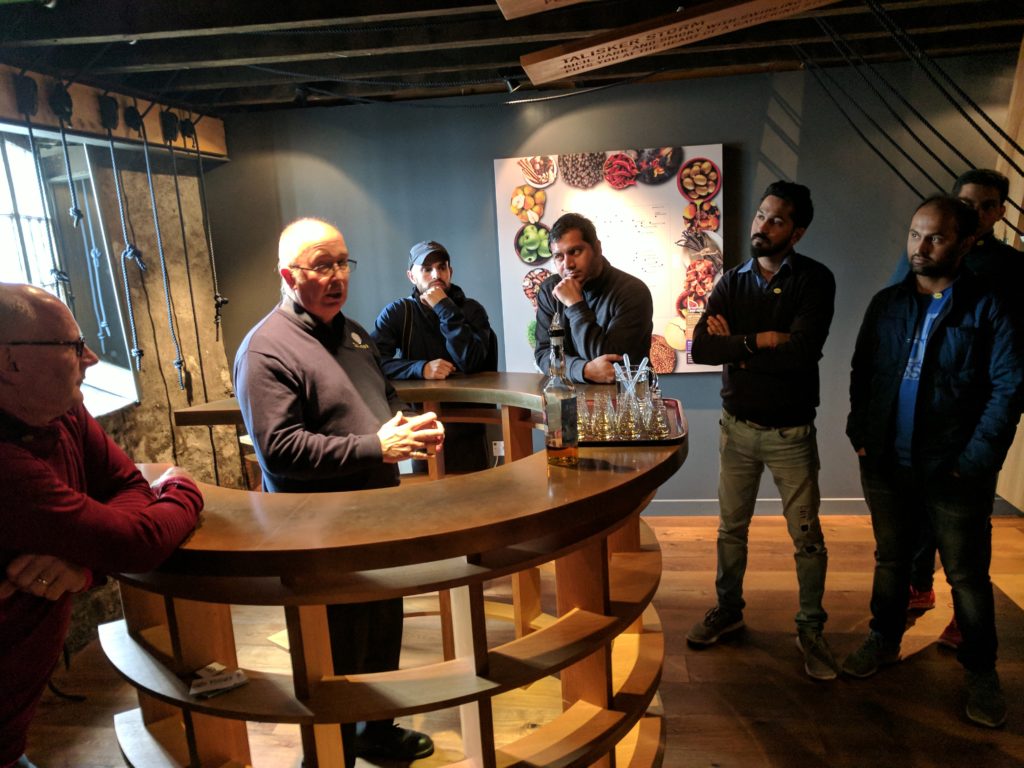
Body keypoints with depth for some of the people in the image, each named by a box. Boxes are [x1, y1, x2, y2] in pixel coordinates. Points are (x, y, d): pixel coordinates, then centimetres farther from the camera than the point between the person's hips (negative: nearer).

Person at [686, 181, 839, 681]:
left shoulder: (815, 280, -9)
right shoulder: (733, 282, 1)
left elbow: (802, 350, -24)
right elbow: (701, 348, -12)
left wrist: (736, 345, -16)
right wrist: (759, 341, -19)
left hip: (791, 432, -3)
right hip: (738, 426, 3)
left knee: (806, 536, 7)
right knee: (731, 527, 15)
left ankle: (811, 629, 26)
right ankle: (728, 610, 34)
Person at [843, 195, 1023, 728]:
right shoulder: (886, 304, 7)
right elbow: (861, 373, 12)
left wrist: (975, 460, -13)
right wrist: (860, 434, 3)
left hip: (953, 472, -4)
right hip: (886, 465, 4)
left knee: (967, 575, 10)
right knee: (890, 559, 19)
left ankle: (981, 671, 28)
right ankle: (884, 640, 37)